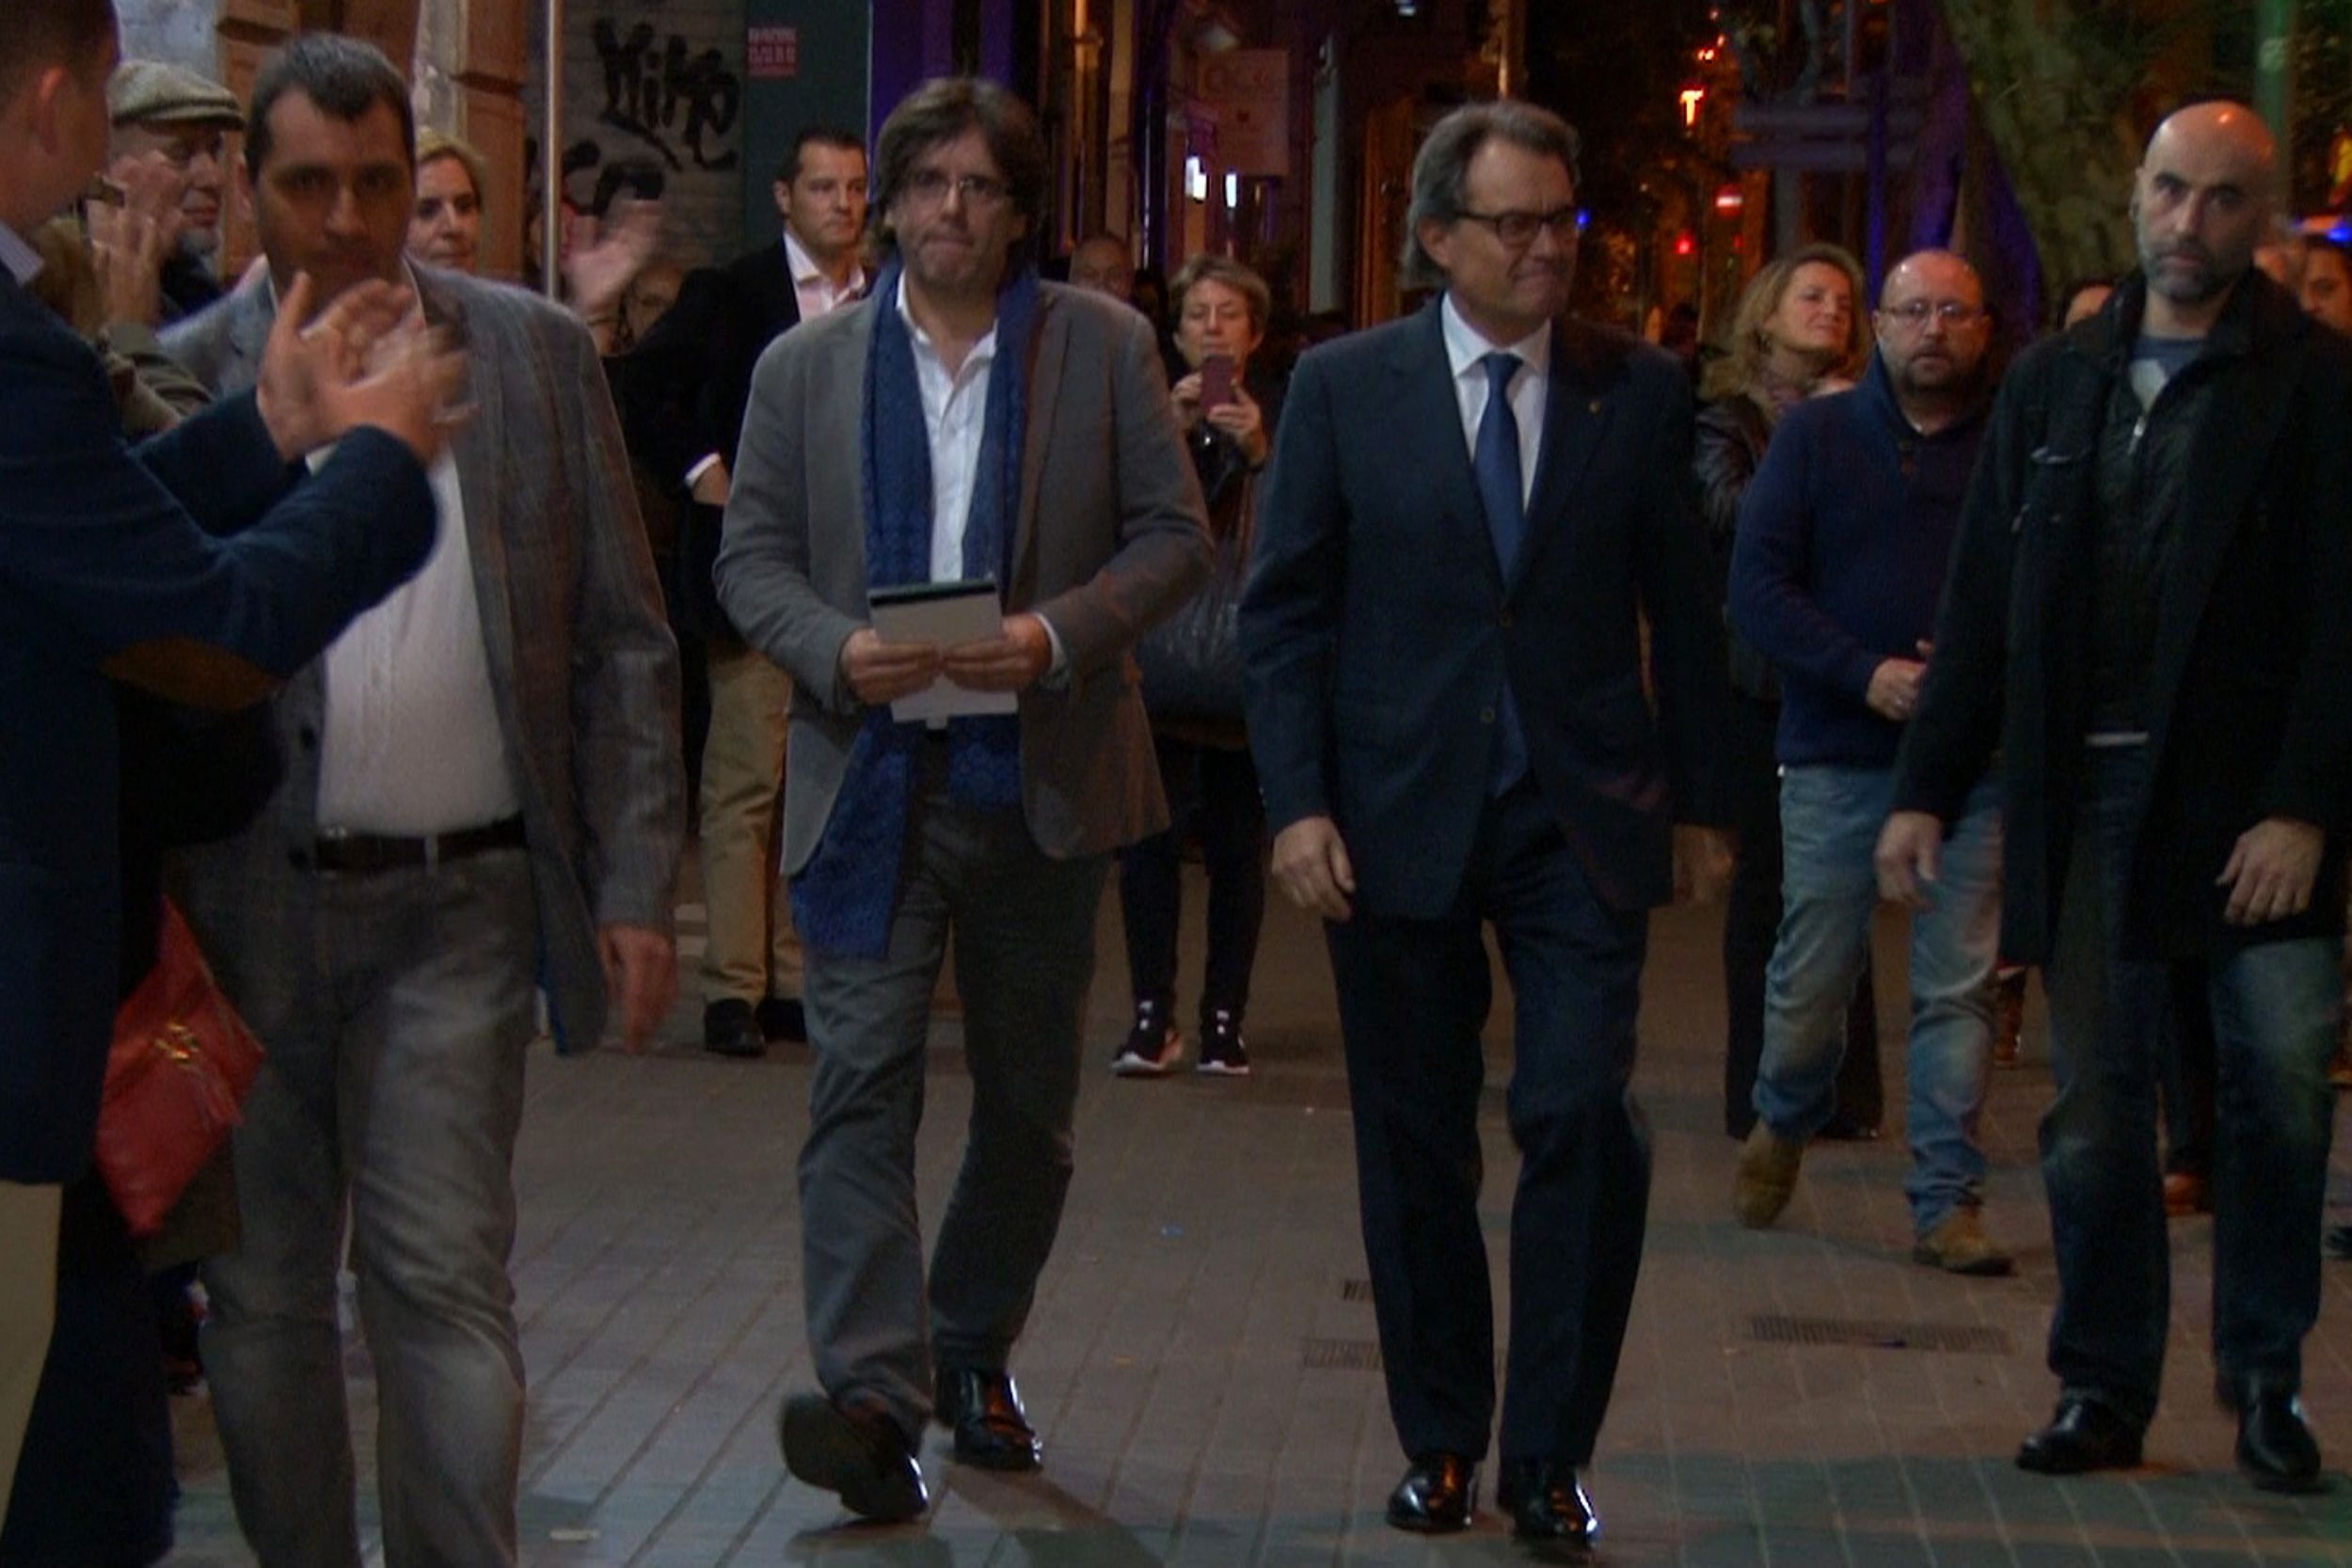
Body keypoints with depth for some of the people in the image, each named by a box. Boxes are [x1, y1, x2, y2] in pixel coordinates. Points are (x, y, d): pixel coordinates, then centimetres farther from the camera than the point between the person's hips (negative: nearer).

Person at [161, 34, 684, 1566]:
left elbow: (621, 641, 6)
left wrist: (636, 883, 1)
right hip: (245, 905, 1)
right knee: (263, 1294, 8)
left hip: (457, 905, 0)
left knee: (445, 1282, -3)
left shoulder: (538, 354, 5)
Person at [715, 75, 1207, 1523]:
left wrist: (1061, 633, -15)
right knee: (863, 1083, -12)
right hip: (870, 779, -1)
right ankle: (875, 1394, -17)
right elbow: (751, 558, 6)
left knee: (1030, 1100, 10)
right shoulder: (806, 366, 7)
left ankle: (974, 1355, 27)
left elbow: (1174, 535, 2)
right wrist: (837, 650, -14)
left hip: (1044, 777, 1)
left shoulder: (1104, 348, 4)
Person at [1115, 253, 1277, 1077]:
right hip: (1155, 658, 1)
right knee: (1148, 834, -4)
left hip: (1245, 660, -1)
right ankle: (1151, 1016, 1)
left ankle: (1224, 1020, 8)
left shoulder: (1281, 417, 6)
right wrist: (1170, 436, -13)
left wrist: (1259, 455, -15)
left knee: (1236, 841, 1)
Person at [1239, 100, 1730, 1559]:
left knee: (1586, 1122, -10)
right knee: (1417, 1149, 8)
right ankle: (1441, 1441, 23)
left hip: (1584, 819, 0)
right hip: (1400, 819, 1)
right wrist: (1299, 803, -6)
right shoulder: (1344, 388, 1)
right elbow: (1287, 610, 1)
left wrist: (1697, 797, 6)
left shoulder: (1642, 390, 2)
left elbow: (1682, 608, 7)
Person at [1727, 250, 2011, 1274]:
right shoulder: (1816, 436, 4)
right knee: (1810, 976, 6)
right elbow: (1757, 585, -2)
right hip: (1837, 753, 0)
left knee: (1959, 987, -1)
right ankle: (1782, 1124, 34)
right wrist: (1866, 673, -14)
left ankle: (1947, 1203, 6)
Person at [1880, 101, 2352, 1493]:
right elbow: (1984, 606, 12)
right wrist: (1928, 789, 8)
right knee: (2095, 1114, 7)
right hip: (2087, 799, 3)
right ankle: (2105, 1388, 17)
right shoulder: (2056, 383, 11)